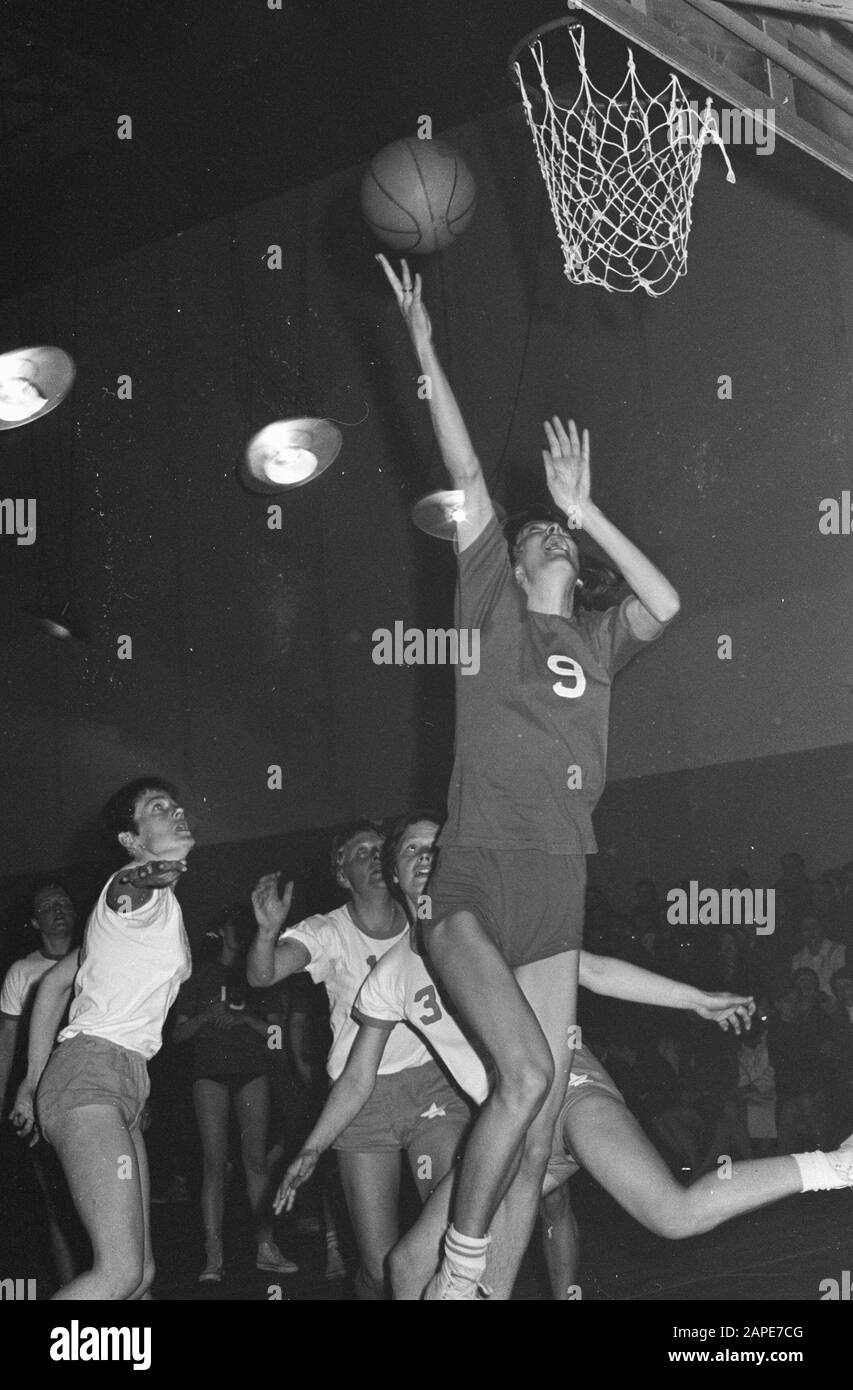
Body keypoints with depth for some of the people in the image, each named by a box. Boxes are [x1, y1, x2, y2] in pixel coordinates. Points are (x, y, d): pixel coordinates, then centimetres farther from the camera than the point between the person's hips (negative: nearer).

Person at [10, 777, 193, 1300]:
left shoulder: (159, 907, 24)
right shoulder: (135, 888, -5)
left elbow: (55, 983, 27)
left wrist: (33, 1082, 22)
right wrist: (154, 873, -59)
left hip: (124, 1086, 10)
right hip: (90, 1073, -10)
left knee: (142, 1274, 5)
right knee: (121, 1273, -21)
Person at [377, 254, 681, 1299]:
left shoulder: (596, 642, 18)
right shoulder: (493, 609, 8)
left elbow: (667, 604, -1)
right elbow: (467, 480, 2)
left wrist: (587, 511, 2)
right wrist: (425, 351, -1)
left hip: (558, 895, 5)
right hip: (474, 885, -5)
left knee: (541, 1123, 1)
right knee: (528, 1072, -22)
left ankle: (489, 1290, 10)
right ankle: (456, 1269, -8)